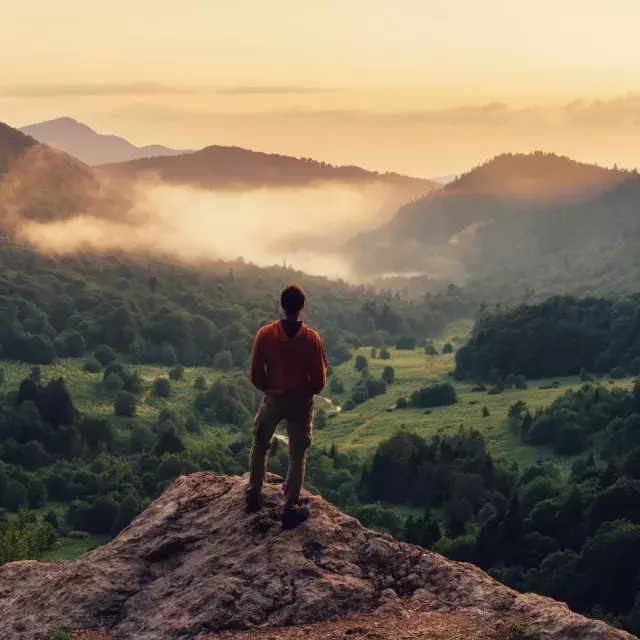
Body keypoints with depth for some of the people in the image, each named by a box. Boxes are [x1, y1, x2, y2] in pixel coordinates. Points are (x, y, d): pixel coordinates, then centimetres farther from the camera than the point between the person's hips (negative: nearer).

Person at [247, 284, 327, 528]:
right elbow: (320, 379, -8)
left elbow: (256, 373, -6)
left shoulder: (265, 334, -11)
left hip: (273, 398, 1)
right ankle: (290, 508, 7)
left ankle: (254, 496, 26)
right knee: (297, 456, 9)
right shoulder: (311, 338, -13)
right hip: (302, 402, -1)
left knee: (259, 446, 23)